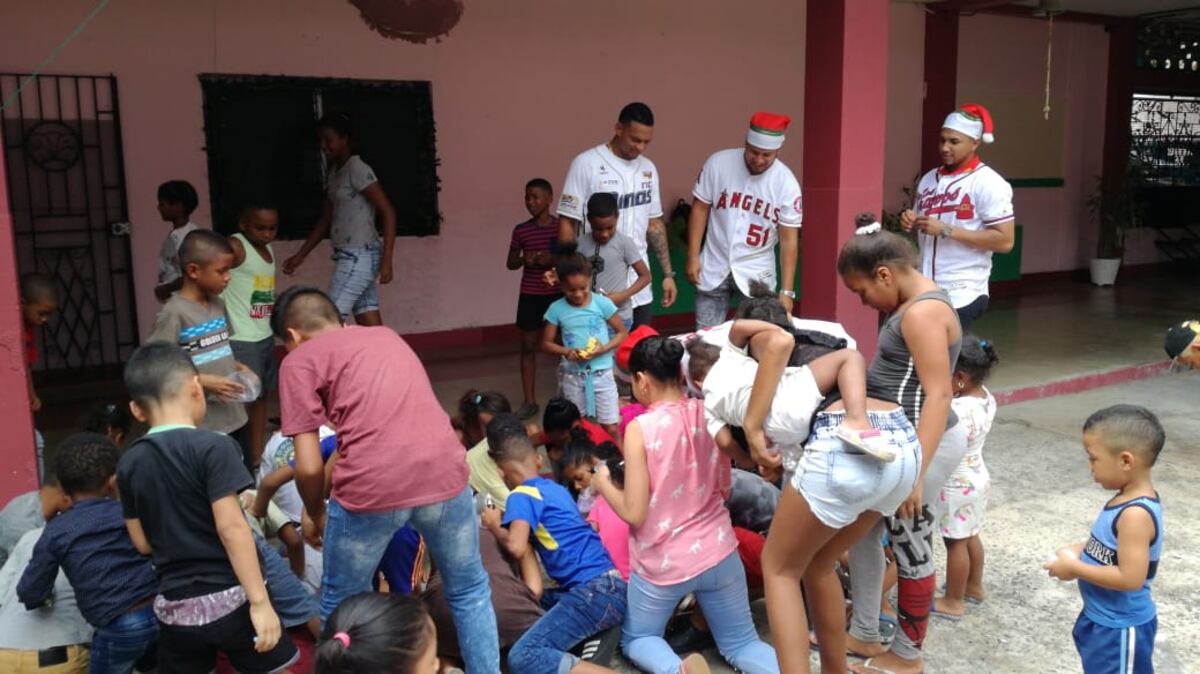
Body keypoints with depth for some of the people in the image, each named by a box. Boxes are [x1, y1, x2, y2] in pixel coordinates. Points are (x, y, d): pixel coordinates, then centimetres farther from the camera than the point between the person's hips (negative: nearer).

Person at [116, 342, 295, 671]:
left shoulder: (129, 464, 2)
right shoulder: (212, 447, -14)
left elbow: (143, 543, 8)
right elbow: (230, 527, -20)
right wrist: (259, 601, -18)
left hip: (174, 606, 5)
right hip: (229, 598, -5)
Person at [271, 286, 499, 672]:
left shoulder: (299, 360, 10)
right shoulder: (386, 335, 27)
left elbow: (309, 467, 2)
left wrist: (315, 513, 23)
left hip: (373, 487, -4)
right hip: (444, 474, 5)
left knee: (340, 609, 22)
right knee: (468, 592, 26)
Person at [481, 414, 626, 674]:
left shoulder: (522, 496, -4)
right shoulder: (556, 488, 20)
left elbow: (516, 547, -20)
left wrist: (494, 526, 0)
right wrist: (507, 519, 33)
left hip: (593, 592, -9)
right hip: (614, 587, 9)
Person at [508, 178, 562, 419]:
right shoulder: (521, 230, 1)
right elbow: (510, 263, 9)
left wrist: (554, 259, -18)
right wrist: (524, 259, -13)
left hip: (558, 293, -1)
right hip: (530, 295, 1)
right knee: (528, 346, 3)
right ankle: (529, 401, 11)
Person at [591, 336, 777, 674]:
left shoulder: (640, 428, -18)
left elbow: (634, 514, -15)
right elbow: (723, 488, 9)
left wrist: (603, 484, 1)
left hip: (663, 563, -4)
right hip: (718, 552, 4)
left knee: (635, 639, 22)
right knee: (741, 642, 21)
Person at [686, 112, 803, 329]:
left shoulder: (787, 184, -12)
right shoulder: (718, 163, -11)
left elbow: (789, 240, -9)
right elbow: (700, 208, -1)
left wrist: (787, 291, -13)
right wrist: (693, 257, -5)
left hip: (757, 272, 0)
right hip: (714, 267, 1)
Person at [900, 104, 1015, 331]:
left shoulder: (989, 183, -8)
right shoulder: (929, 179, 12)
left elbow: (1004, 241, -14)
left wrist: (946, 230, -18)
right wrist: (911, 224, 0)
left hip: (962, 296, -6)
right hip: (924, 291, 6)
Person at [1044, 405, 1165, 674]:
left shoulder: (1136, 514, -31)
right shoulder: (1129, 499, -1)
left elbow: (1130, 577, -33)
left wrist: (1074, 568, -24)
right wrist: (1082, 550, -1)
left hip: (1120, 628, -9)